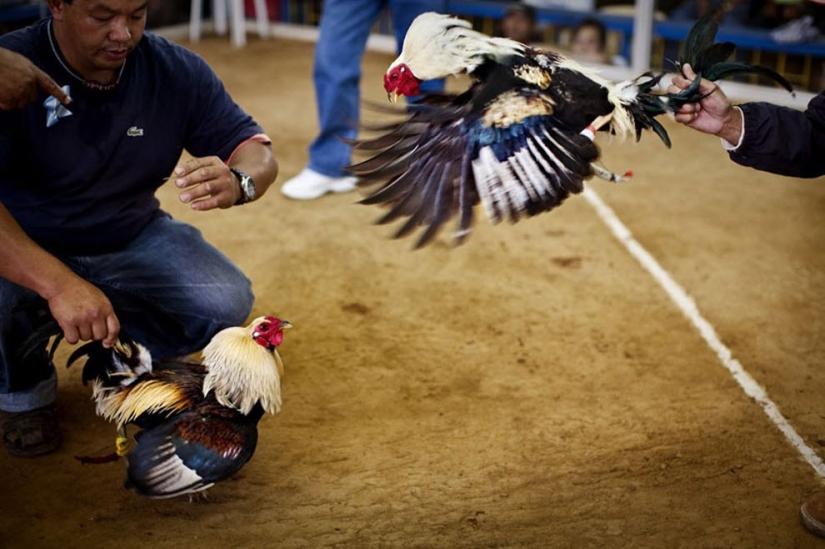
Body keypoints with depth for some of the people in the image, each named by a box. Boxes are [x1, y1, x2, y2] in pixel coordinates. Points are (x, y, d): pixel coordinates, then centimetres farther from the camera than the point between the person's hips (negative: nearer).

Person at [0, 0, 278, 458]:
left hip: (131, 240, 3)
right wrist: (58, 284, -51)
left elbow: (258, 152, -11)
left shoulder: (176, 70, -11)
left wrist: (237, 183, -37)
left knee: (225, 303, -20)